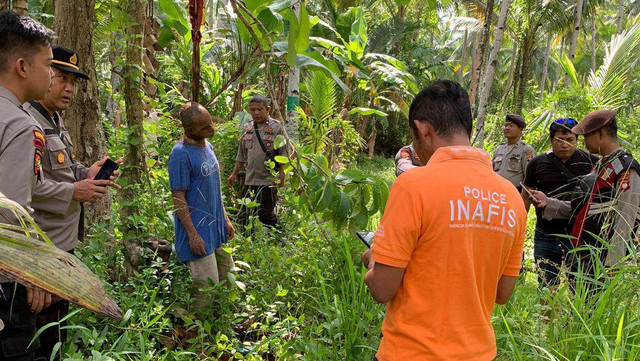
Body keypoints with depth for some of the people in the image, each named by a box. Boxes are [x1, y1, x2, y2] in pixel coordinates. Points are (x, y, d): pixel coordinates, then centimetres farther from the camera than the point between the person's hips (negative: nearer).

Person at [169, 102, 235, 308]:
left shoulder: (207, 146, 8)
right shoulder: (181, 154, -18)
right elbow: (178, 198, -17)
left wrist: (225, 219, 16)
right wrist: (192, 235, -19)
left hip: (217, 228, 9)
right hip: (198, 232, -8)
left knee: (228, 279, 16)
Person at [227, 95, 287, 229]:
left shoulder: (276, 127, -4)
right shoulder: (248, 128, 12)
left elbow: (284, 155, -7)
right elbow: (241, 155, 19)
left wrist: (281, 176, -17)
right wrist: (234, 174, 16)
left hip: (268, 181, -5)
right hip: (249, 180, 5)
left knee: (265, 214, -1)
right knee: (245, 215, 9)